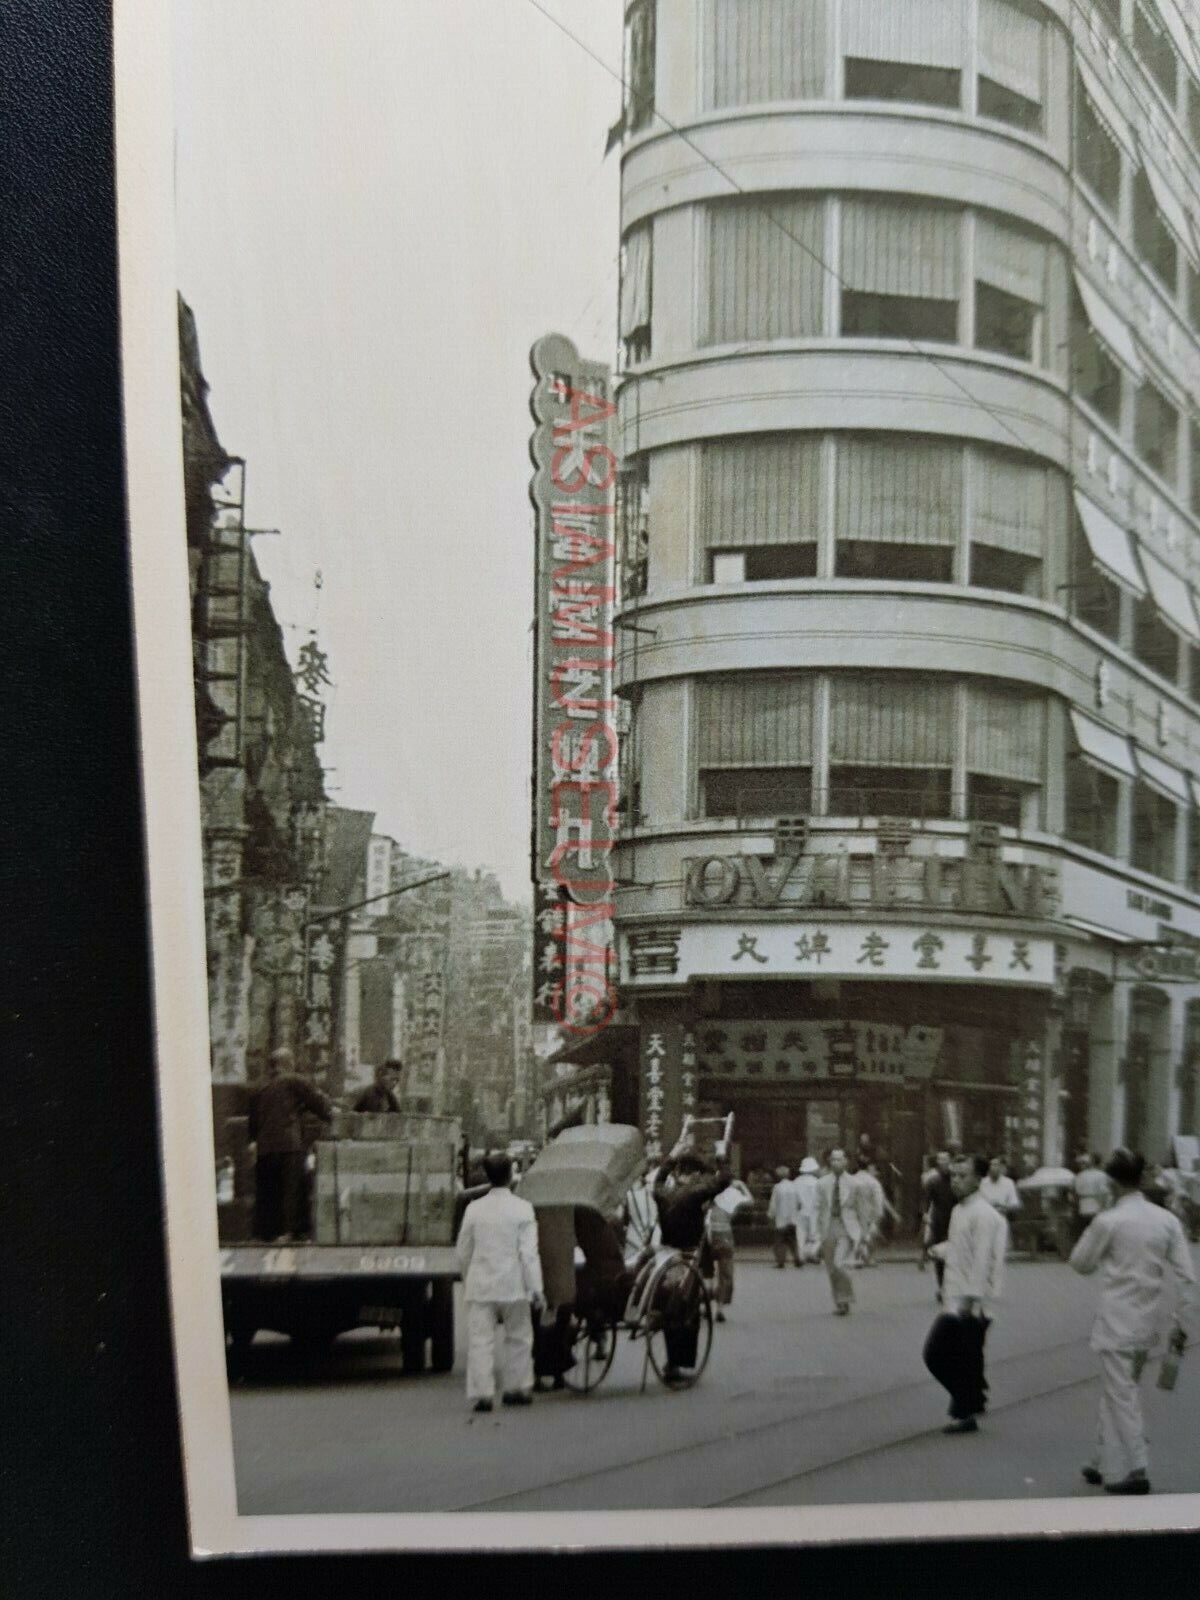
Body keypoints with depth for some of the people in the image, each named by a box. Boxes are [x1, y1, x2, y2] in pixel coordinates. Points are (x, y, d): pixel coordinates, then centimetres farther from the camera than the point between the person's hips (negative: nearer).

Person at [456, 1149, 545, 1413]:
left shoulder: (474, 1209, 0)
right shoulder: (522, 1209, -7)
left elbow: (463, 1251, 8)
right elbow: (529, 1253, -10)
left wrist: (467, 1281, 23)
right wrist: (536, 1290, -6)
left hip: (480, 1285, 1)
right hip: (513, 1285, -1)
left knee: (480, 1340, 1)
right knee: (518, 1337, 14)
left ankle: (482, 1393, -4)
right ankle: (517, 1388, 21)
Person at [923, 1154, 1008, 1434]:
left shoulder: (983, 1214, -15)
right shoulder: (958, 1211, 13)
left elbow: (981, 1258, -20)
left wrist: (972, 1298, -22)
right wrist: (942, 1249, 12)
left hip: (972, 1305, -9)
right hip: (955, 1303, 9)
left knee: (966, 1362, 0)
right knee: (935, 1354, 11)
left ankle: (965, 1414, 13)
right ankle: (971, 1402, 25)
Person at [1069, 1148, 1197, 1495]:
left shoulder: (1108, 1221, -13)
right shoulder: (1167, 1220, -2)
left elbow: (1080, 1263, 1)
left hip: (1118, 1319, -5)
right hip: (1151, 1319, 5)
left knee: (1121, 1396, 4)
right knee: (1120, 1391, 19)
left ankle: (1135, 1471, 2)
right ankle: (1106, 1462, 27)